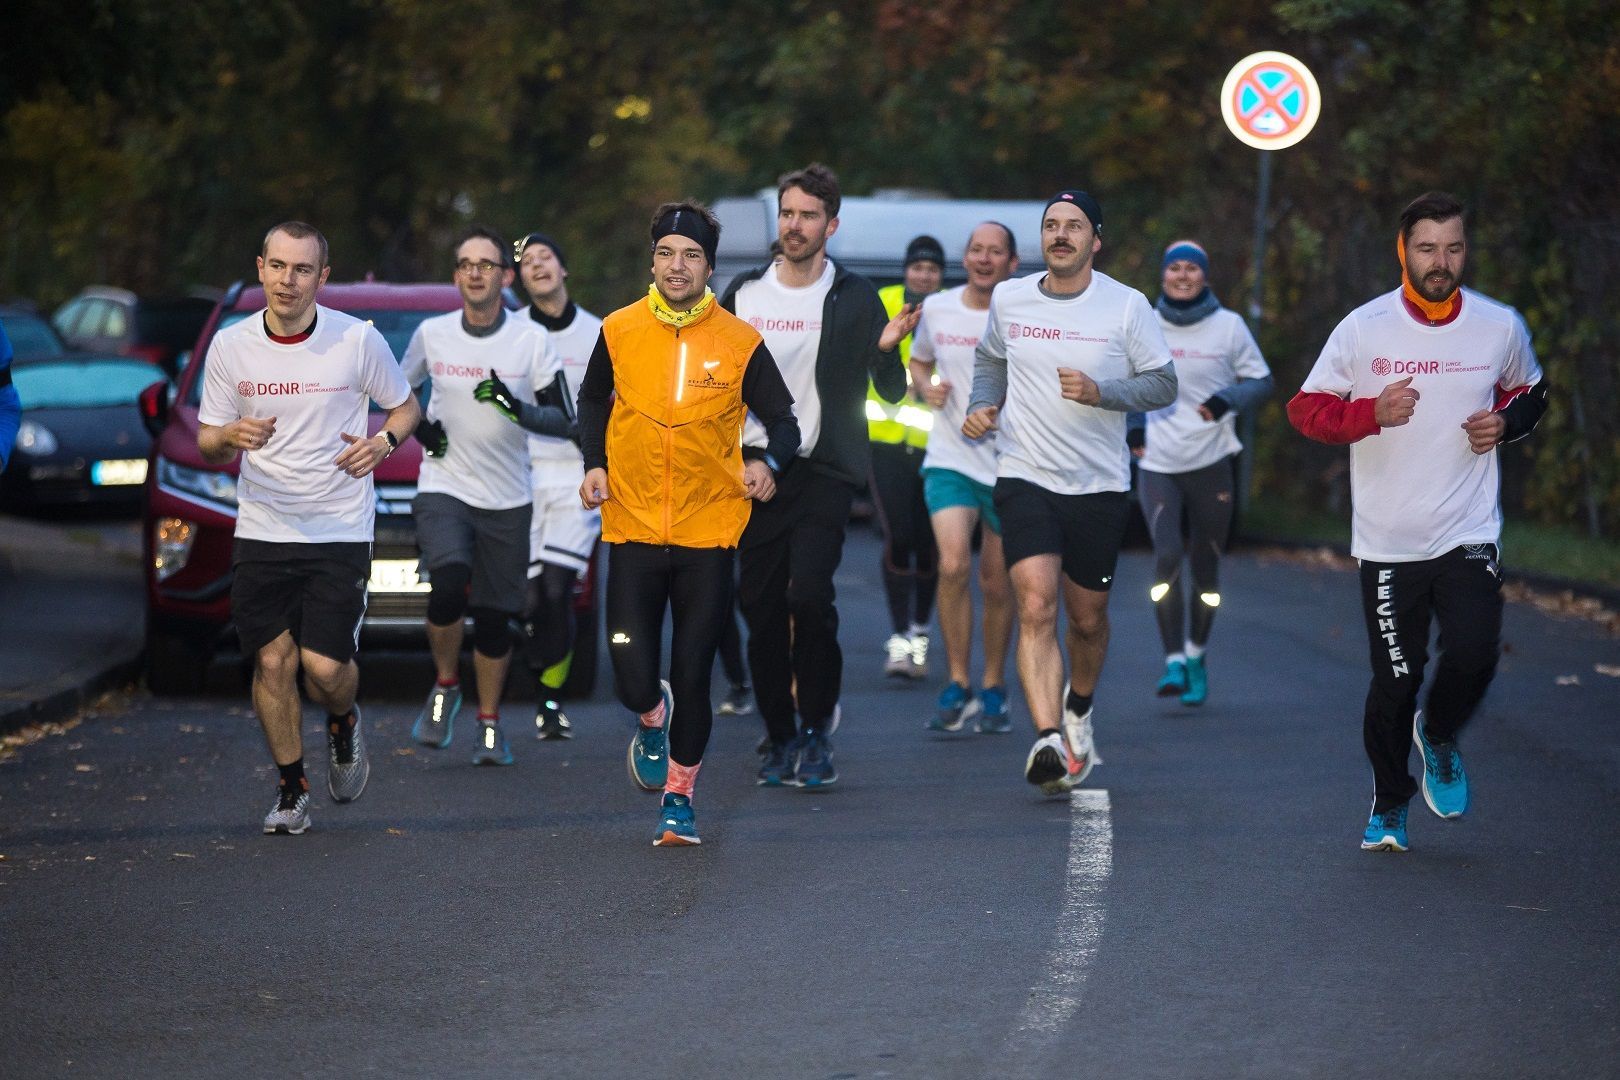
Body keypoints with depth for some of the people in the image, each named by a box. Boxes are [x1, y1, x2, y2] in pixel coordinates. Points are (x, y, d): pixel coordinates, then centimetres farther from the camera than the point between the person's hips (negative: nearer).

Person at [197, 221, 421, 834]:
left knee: (325, 665, -10)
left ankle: (343, 724, 26)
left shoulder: (358, 340, -5)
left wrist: (384, 441, -11)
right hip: (261, 530, 2)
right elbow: (207, 443, 6)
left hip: (341, 530, -2)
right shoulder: (231, 346, -1)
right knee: (272, 661, -1)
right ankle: (290, 789, 17)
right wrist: (231, 435, -18)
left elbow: (404, 406, 10)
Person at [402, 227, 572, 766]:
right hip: (443, 487, -1)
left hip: (508, 499, 1)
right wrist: (418, 427, 0)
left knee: (495, 616, 6)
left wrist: (518, 409, -22)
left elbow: (564, 420, -4)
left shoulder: (532, 339, -3)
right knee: (448, 588, -24)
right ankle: (445, 685, 2)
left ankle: (490, 723, 24)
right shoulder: (432, 334, 1)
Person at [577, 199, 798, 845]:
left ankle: (679, 796, 21)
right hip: (633, 526, 1)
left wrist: (769, 462, -18)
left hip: (710, 530, -1)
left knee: (693, 676, 2)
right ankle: (653, 721, 29)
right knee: (634, 679, -8)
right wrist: (594, 466, 4)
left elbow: (782, 420, 3)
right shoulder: (619, 331, 1)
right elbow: (593, 401, 19)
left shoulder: (740, 343, -3)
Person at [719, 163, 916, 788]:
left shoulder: (854, 299, 0)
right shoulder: (744, 293, 9)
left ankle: (818, 727, -2)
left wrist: (887, 349, -20)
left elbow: (891, 393, 0)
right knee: (759, 606, 1)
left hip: (824, 471, -3)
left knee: (808, 595, -19)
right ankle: (781, 738, 14)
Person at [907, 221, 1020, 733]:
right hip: (950, 458, 1)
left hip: (1011, 463, -1)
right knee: (953, 564, -19)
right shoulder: (936, 309, 3)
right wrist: (925, 388, 0)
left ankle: (993, 689, 25)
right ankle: (958, 686, -8)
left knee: (997, 581, 7)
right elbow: (919, 360, 21)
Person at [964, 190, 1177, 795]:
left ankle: (1078, 708, 43)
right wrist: (982, 405, 4)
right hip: (1024, 479, 0)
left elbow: (1163, 384, 0)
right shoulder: (1009, 299, 4)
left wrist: (1100, 392, -16)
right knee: (1036, 608, -19)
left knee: (1087, 618, 12)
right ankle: (1048, 741, -28)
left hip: (1099, 488, 0)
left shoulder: (1128, 306, -3)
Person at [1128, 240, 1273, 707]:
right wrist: (1133, 424, 3)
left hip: (1211, 462, 0)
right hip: (1158, 463, 0)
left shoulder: (1228, 326, -1)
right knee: (1167, 556, -17)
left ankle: (1196, 655, 26)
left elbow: (1261, 380, 7)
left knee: (1206, 565, 5)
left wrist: (1227, 400, -13)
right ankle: (1173, 661, -13)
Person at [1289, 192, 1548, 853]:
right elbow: (1306, 408, 1)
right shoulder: (1363, 329, -4)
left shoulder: (1501, 327, 2)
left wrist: (1505, 422, -2)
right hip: (1388, 542, -1)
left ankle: (1438, 737, 17)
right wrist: (1371, 413, -17)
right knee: (1394, 680, 0)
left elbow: (1531, 393, 20)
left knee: (1475, 654, -18)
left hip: (1470, 534, 1)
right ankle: (1388, 803, 25)